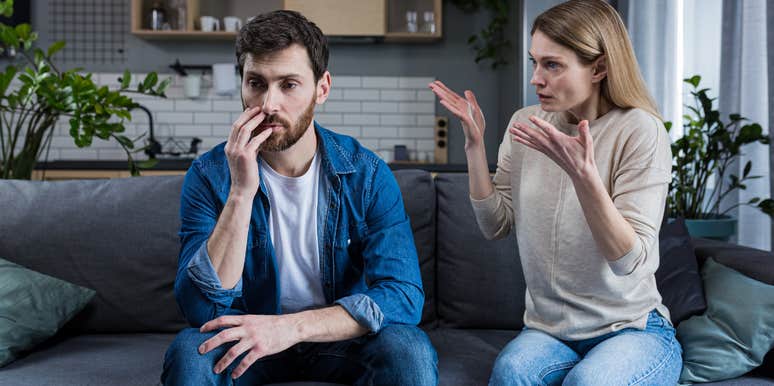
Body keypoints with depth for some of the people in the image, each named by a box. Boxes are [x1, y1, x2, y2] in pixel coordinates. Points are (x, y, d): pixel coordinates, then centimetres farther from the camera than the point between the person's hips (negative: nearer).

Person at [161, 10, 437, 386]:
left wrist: (292, 326, -32)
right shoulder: (209, 174, -12)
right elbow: (202, 309, -22)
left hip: (338, 340, 1)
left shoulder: (367, 174, -13)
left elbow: (403, 294, -20)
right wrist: (241, 193, -32)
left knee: (410, 351, -29)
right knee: (189, 353, -31)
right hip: (247, 340, 0)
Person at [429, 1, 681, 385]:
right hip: (547, 330, 2)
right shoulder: (526, 123, 2)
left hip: (633, 329, -2)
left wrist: (582, 173, -31)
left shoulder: (640, 131, -13)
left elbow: (630, 261, -18)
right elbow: (495, 225, 2)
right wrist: (474, 144, -7)